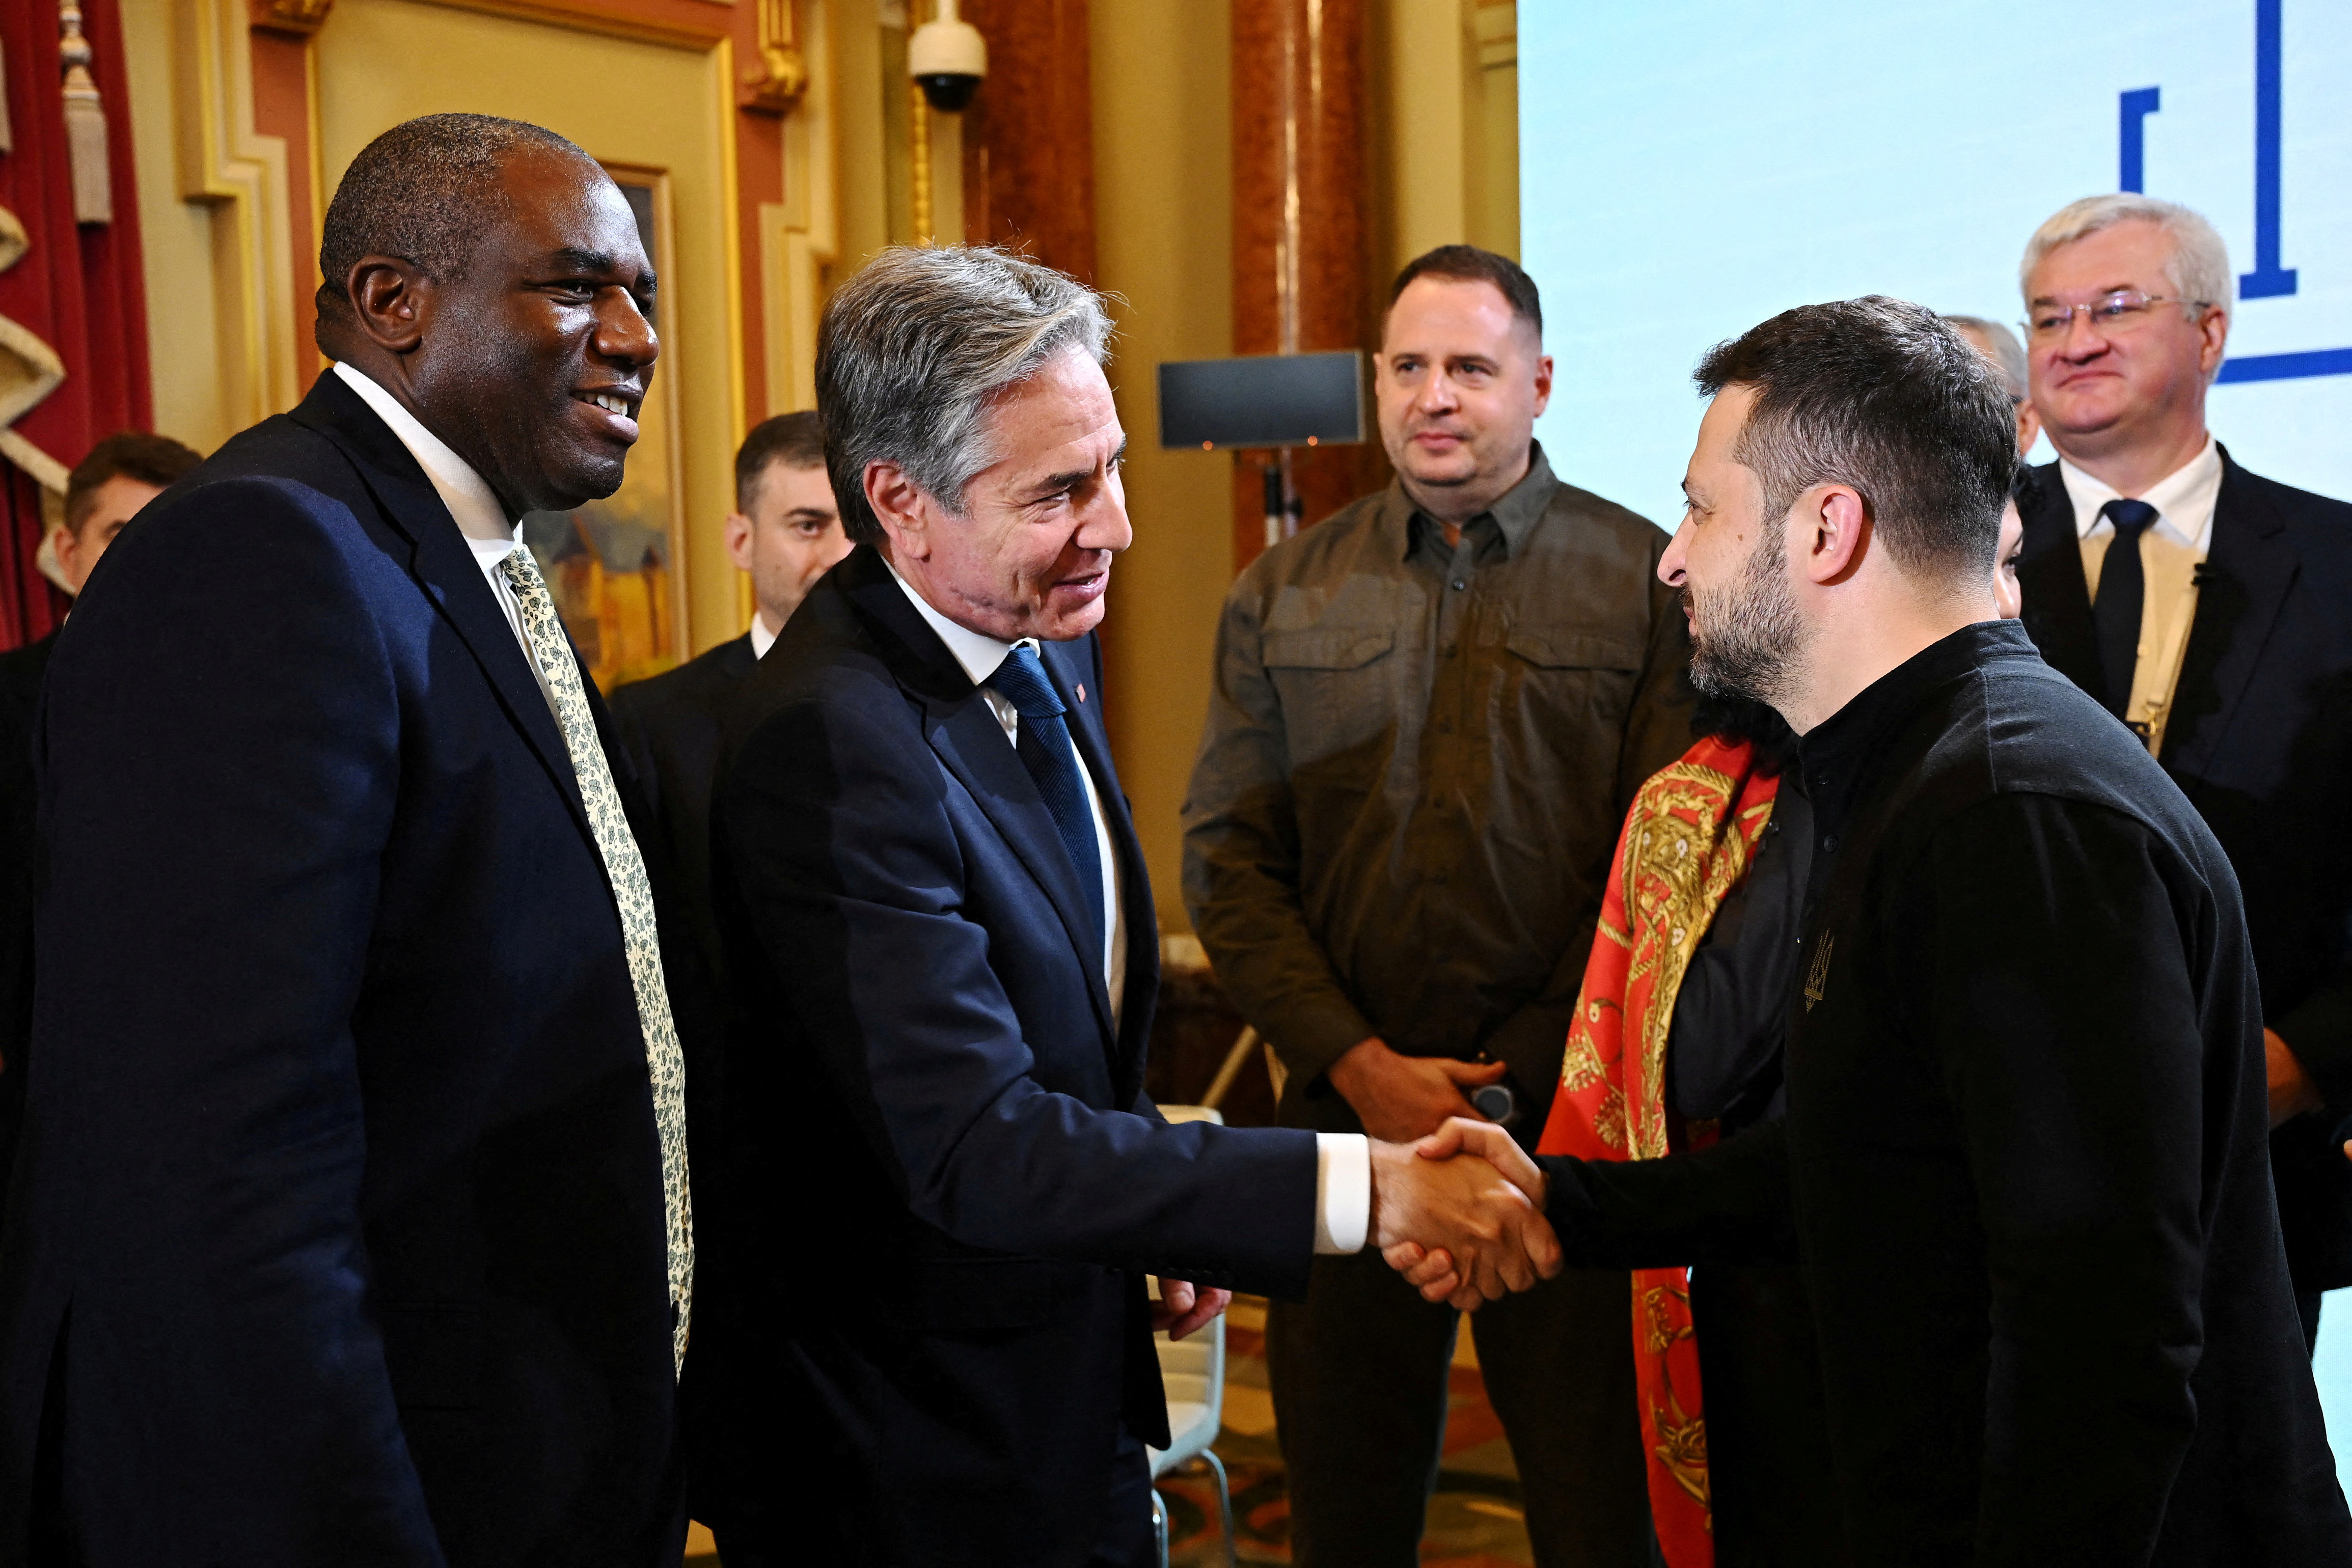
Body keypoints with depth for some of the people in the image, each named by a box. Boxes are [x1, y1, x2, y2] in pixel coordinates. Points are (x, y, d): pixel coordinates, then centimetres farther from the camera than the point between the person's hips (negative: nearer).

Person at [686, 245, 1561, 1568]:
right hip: (907, 1460, -8)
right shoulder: (832, 741, -28)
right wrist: (1364, 1188, -35)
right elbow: (975, 1149, -33)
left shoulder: (1047, 649, 2)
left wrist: (1163, 1216, 11)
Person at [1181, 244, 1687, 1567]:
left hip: (1571, 1119, -2)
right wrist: (1365, 1069, -6)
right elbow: (1226, 858, 5)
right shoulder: (1283, 598, 9)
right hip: (1345, 1110, 3)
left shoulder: (1645, 580, 0)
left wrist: (1513, 1090, -10)